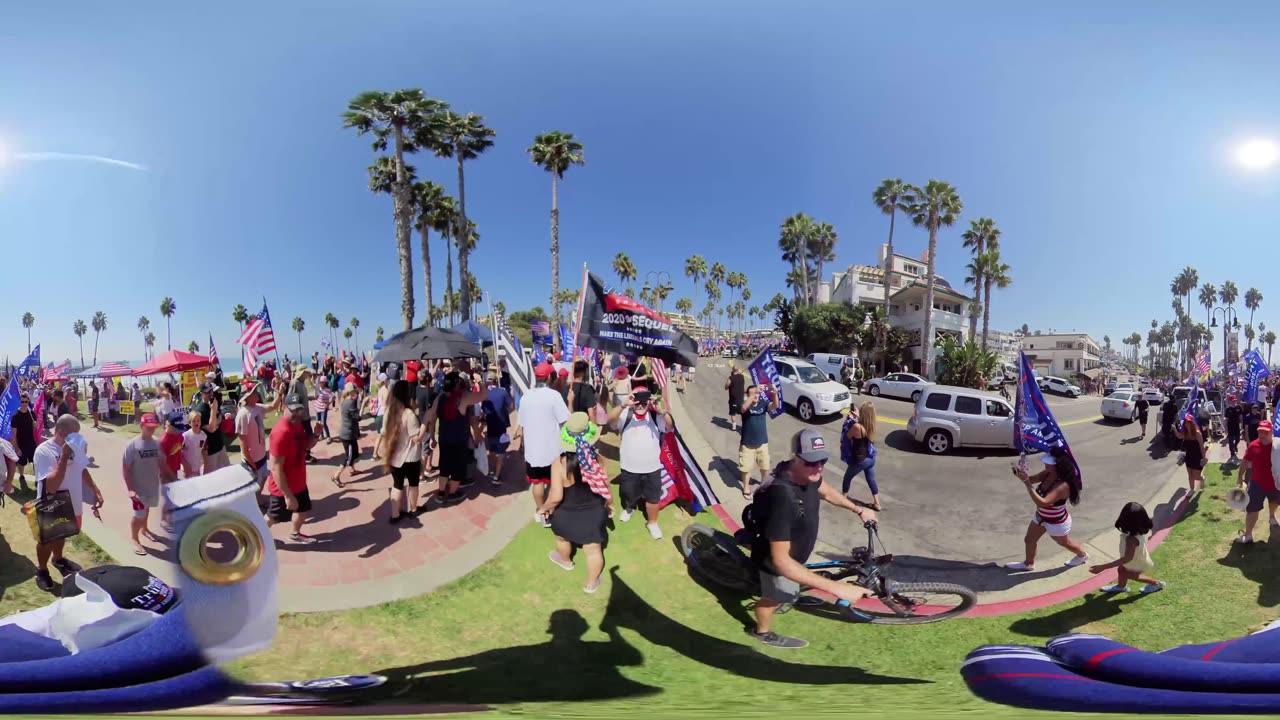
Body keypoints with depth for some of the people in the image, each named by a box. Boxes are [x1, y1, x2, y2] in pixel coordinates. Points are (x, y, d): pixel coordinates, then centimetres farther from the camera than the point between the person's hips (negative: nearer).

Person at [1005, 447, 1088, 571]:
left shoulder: (1063, 486, -40)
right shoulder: (1047, 474, -16)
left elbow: (1043, 503, -47)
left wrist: (1027, 483, -52)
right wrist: (1021, 473, -38)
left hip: (1057, 523, -7)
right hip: (1041, 517, 7)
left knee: (1065, 543, 25)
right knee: (1029, 540, 20)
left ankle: (1082, 555, 56)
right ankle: (1029, 563, 44)